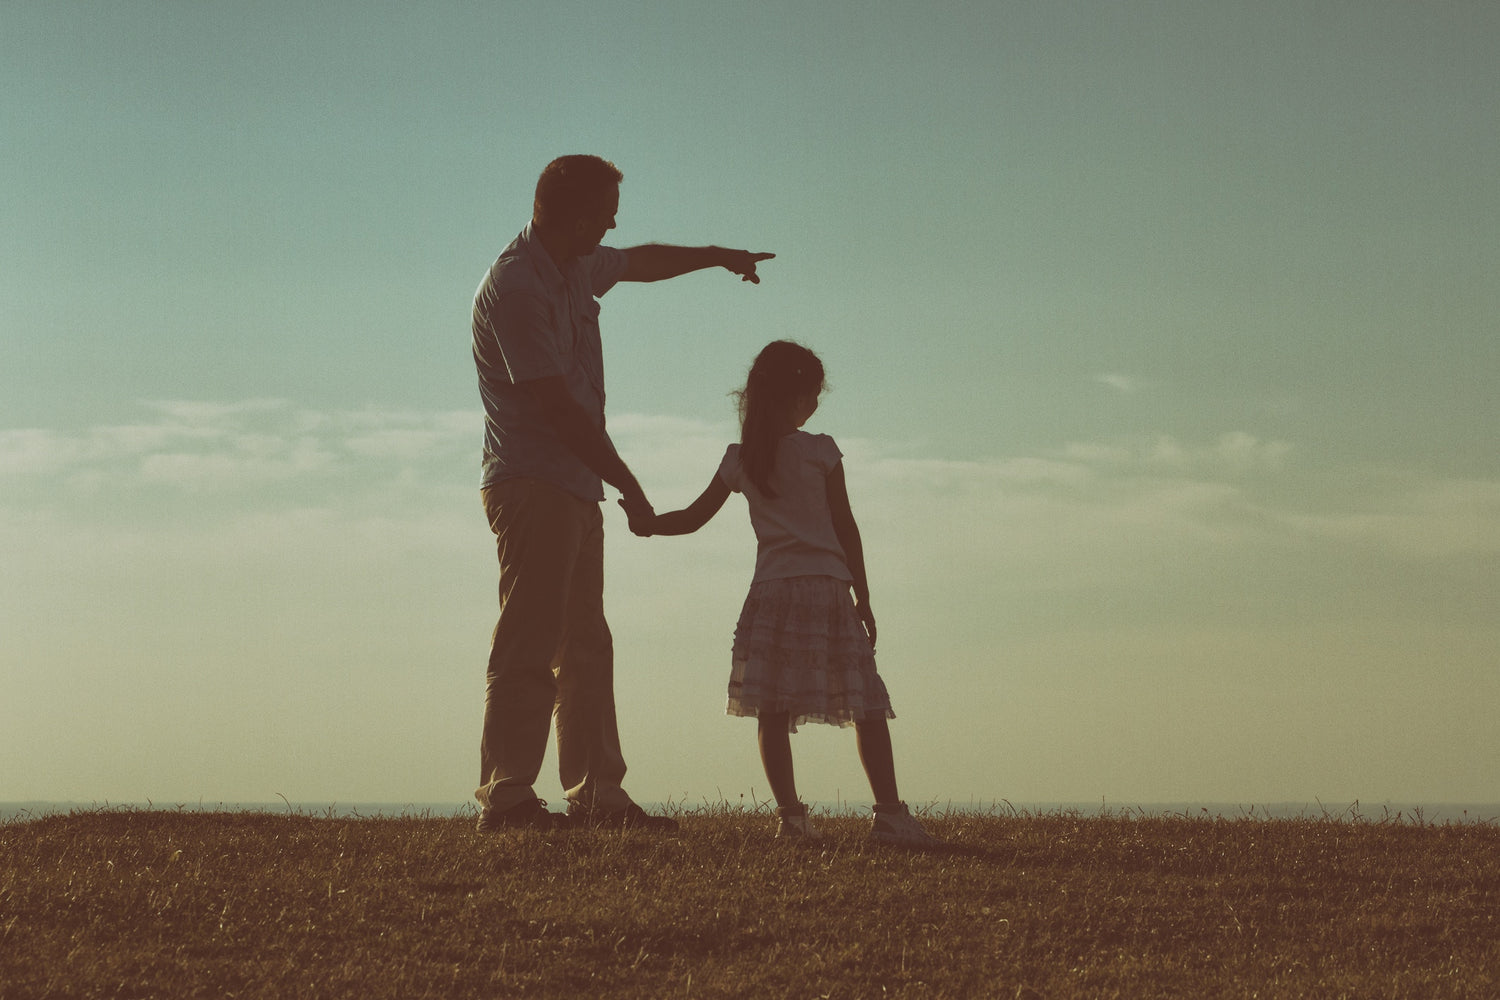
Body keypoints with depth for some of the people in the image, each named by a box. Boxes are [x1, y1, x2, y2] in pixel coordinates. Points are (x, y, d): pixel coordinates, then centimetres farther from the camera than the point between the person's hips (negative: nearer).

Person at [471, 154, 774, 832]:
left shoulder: (577, 267, 14)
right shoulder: (515, 285, -16)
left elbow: (641, 262, 37)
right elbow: (556, 403, -19)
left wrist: (718, 257, 49)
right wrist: (626, 483, -14)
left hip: (578, 490, 10)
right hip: (532, 487, -10)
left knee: (586, 647, 9)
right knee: (530, 645, -13)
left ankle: (597, 794, 13)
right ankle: (505, 797, -13)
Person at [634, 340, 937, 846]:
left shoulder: (740, 459, 7)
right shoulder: (821, 451, -1)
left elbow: (693, 517, 12)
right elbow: (846, 527, 0)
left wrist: (645, 523, 29)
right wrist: (863, 597, 6)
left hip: (771, 590, 2)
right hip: (828, 587, -2)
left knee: (773, 710, 2)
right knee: (867, 707, 0)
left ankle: (789, 814, -3)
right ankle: (889, 814, -6)